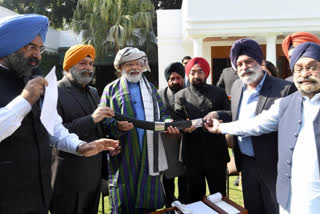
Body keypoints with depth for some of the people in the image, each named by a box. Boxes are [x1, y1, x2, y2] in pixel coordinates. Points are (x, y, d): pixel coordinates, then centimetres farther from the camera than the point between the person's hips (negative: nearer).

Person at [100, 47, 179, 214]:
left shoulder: (150, 87, 18)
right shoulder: (111, 89, 7)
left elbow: (162, 114, 17)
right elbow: (103, 120, 0)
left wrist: (168, 123, -4)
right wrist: (117, 125, -21)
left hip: (150, 152, 3)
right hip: (124, 155, -3)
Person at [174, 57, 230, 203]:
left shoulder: (219, 93, 9)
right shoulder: (181, 96, 7)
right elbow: (178, 119, -5)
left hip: (216, 153, 0)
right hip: (192, 154, 0)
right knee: (194, 196, 11)